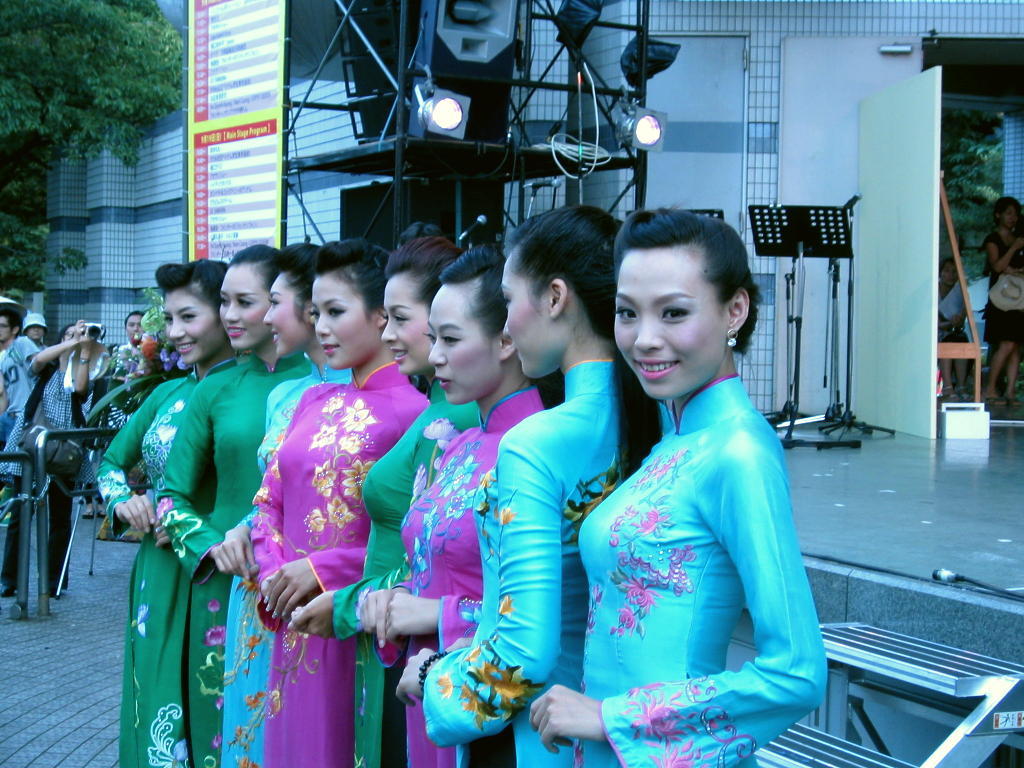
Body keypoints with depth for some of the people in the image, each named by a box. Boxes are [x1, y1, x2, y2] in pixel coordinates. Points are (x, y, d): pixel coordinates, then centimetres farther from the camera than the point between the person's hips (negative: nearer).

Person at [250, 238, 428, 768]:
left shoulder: (413, 409, -13)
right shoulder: (314, 402, 10)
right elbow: (270, 501, 13)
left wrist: (325, 570, -17)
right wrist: (274, 575, -4)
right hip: (295, 627, 7)